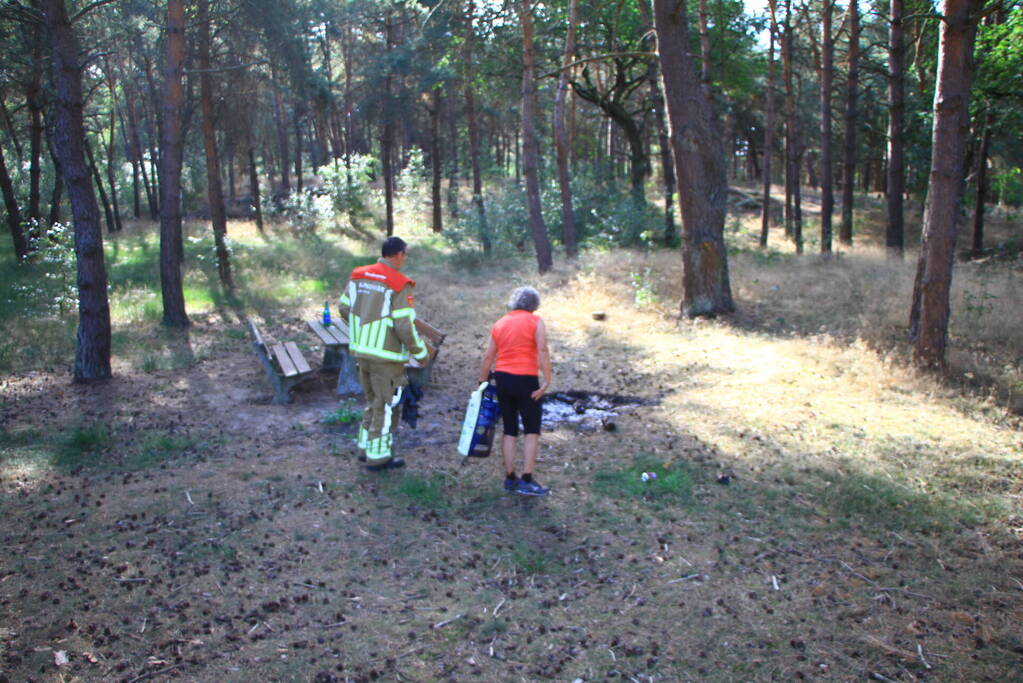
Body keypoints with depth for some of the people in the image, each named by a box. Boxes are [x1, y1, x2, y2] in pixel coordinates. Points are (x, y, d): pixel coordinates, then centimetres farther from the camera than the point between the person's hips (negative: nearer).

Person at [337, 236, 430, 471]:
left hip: (360, 350, 7)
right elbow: (405, 326, -19)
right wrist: (420, 352, -6)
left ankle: (366, 446, 32)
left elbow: (344, 308, 11)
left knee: (372, 401, 23)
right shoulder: (399, 284, -16)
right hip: (386, 356, -7)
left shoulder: (358, 275, 4)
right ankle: (378, 456, 14)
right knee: (386, 405, 7)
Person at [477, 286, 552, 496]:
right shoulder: (535, 321, -2)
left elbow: (488, 356, 12)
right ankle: (526, 480, -1)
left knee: (509, 430, 13)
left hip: (502, 377, 5)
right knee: (532, 431, 3)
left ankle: (510, 478, 17)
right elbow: (542, 350, -14)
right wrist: (547, 381, -15)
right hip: (525, 379, -5)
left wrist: (482, 382, 18)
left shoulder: (499, 323, 13)